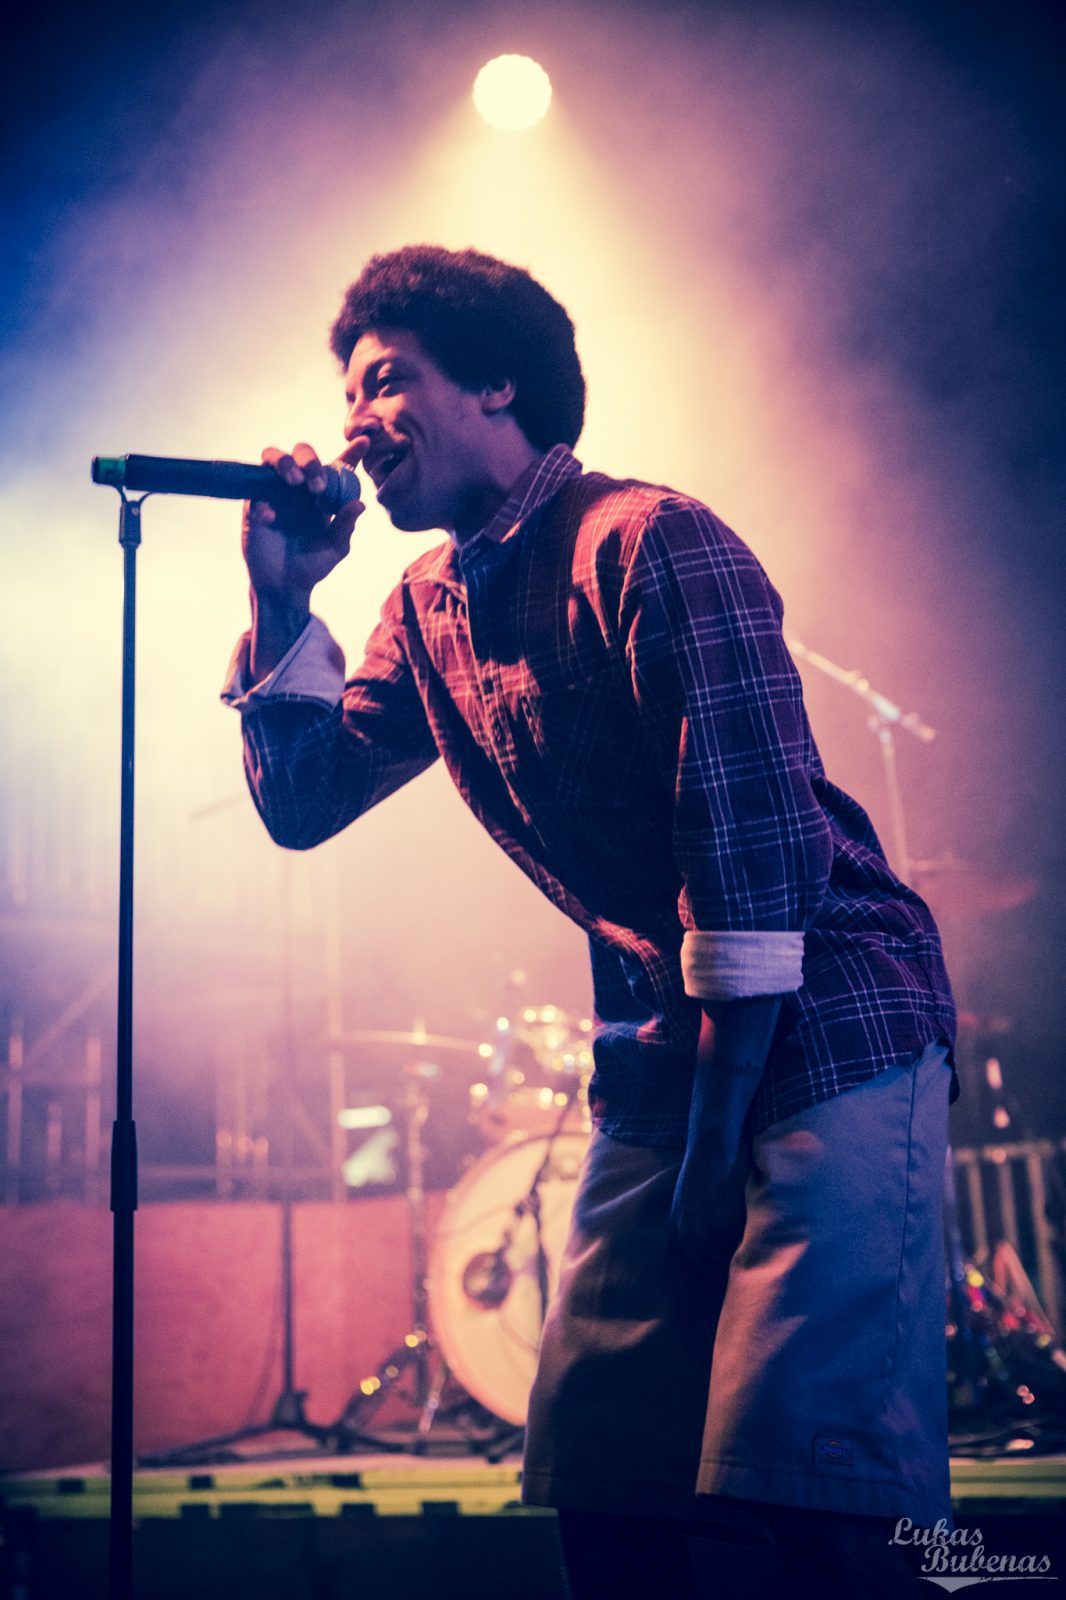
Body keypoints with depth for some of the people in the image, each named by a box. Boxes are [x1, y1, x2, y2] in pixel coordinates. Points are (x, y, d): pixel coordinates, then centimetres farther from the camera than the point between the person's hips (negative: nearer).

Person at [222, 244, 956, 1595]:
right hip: (658, 1055, 7)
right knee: (600, 1478, 6)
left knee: (813, 1488, -12)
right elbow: (302, 802, 16)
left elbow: (759, 844, -17)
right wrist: (281, 597, 2)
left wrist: (715, 1135, -14)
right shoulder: (430, 606, 13)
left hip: (826, 1030, -7)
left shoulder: (652, 544, -12)